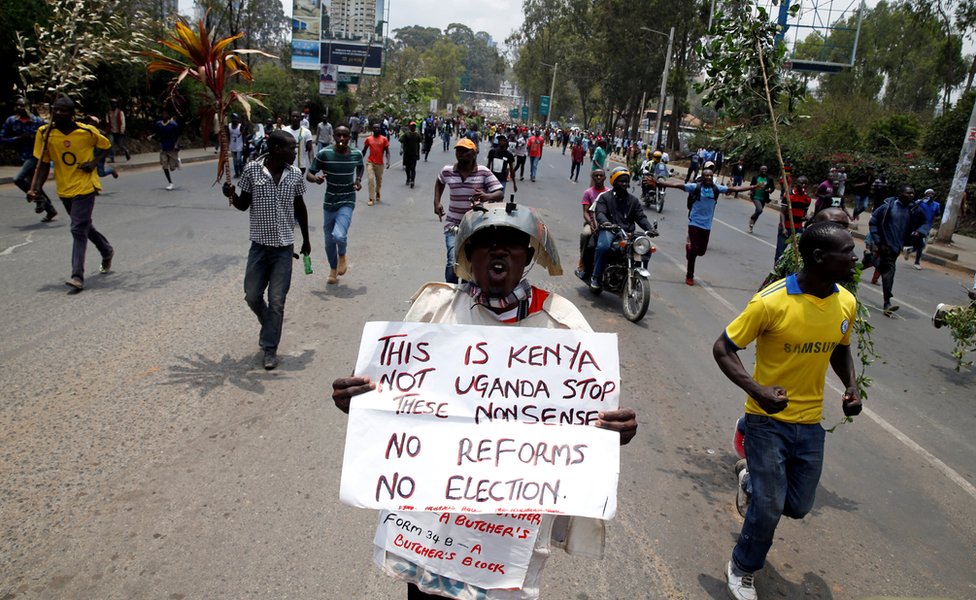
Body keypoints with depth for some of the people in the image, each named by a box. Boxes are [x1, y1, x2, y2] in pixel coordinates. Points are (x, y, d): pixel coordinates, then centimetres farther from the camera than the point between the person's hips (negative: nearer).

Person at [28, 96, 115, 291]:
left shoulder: (87, 131, -10)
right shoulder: (45, 133, -5)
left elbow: (105, 145, 8)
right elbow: (43, 163, -1)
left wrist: (94, 162, -9)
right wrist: (36, 188, -11)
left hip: (85, 187, -4)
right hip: (64, 189, 4)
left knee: (79, 230, -12)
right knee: (84, 226, 19)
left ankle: (77, 276, -13)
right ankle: (107, 251, 45)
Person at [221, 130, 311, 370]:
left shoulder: (295, 174, -1)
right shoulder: (252, 169, -6)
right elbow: (244, 205, 3)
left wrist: (306, 240, 17)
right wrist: (232, 195, -19)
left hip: (284, 246, 0)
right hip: (259, 244, 0)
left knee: (276, 301, 0)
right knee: (252, 295, 7)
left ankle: (270, 348, 11)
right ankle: (269, 325, 37)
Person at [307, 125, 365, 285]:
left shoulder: (356, 154, -5)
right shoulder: (323, 154, -12)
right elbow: (308, 174, -7)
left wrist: (359, 180, 0)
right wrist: (316, 178, -30)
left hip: (347, 202, -1)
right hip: (329, 202, 1)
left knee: (339, 235, -22)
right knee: (329, 240, 10)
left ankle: (342, 256, 13)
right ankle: (333, 269, 37)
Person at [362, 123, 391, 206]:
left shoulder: (384, 139, 1)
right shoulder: (368, 139, 5)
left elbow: (387, 151, -1)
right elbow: (364, 150, 14)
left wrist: (388, 161, -15)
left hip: (380, 163, 0)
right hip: (370, 162, 0)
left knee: (379, 180, 12)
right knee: (370, 179, -11)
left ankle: (378, 193, 40)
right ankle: (371, 198, -10)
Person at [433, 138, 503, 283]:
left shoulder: (484, 172, -7)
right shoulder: (447, 171, 1)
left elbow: (499, 194, -12)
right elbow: (440, 183, 24)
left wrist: (486, 197, -34)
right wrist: (436, 203, 11)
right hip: (453, 225, 0)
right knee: (453, 262, -16)